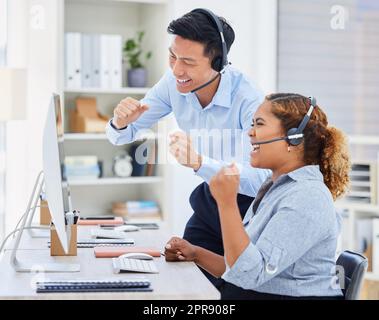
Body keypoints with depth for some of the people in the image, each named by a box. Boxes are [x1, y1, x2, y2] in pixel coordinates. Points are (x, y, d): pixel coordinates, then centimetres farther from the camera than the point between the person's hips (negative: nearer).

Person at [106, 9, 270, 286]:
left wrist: (199, 162, -47)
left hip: (251, 206, -5)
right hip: (210, 198, 5)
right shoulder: (174, 83, -13)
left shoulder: (249, 100, -30)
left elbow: (260, 180, -37)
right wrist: (121, 122, -27)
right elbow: (122, 137, -4)